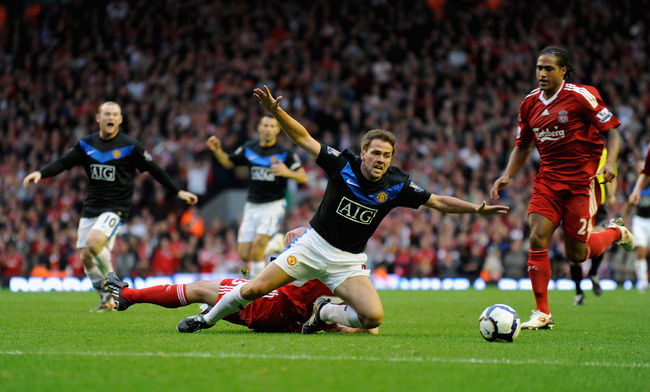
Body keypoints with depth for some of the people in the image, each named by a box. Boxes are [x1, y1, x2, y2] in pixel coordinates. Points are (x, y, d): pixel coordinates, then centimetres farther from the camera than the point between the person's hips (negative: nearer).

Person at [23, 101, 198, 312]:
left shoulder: (130, 146, -5)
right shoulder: (86, 144, 5)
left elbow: (154, 169, 1)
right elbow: (63, 162, 2)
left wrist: (178, 192, 1)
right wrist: (40, 173, -16)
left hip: (116, 207, -5)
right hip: (91, 208, 5)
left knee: (93, 242, -28)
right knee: (85, 257, 0)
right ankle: (107, 300, 18)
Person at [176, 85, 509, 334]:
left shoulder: (396, 185, -10)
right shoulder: (343, 164, -14)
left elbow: (438, 201, -3)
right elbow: (304, 139, -12)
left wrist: (476, 209, -13)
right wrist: (275, 111, -24)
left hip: (349, 260, 2)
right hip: (313, 244, -2)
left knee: (373, 318, -20)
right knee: (254, 289, -9)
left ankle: (325, 312, 10)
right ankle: (208, 319, 18)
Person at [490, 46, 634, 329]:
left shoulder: (580, 96, -10)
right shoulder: (530, 103, 6)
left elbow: (612, 132, -6)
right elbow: (522, 147, 18)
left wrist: (609, 163, -22)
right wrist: (506, 176, 4)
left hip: (581, 181, -5)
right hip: (547, 179, 5)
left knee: (577, 254, -1)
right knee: (537, 239, -13)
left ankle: (616, 232, 31)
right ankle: (542, 314, -6)